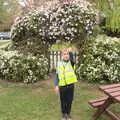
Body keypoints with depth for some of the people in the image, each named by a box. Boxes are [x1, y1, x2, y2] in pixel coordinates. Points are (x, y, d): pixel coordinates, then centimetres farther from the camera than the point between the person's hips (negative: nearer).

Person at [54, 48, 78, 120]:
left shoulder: (71, 63, -1)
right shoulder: (59, 64, 1)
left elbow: (72, 59, -26)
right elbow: (57, 75, 3)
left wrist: (70, 52, -40)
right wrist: (56, 85, -1)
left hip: (70, 85, 0)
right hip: (62, 86, 0)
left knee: (69, 101, 11)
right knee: (63, 101, 12)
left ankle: (68, 114, 31)